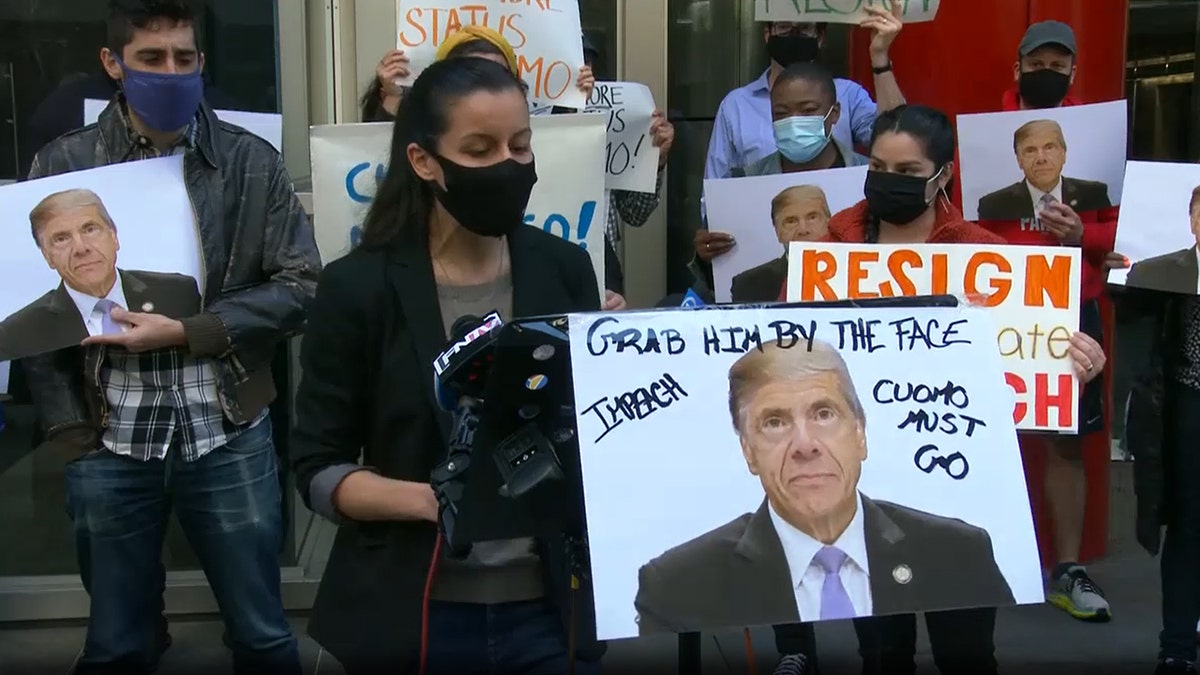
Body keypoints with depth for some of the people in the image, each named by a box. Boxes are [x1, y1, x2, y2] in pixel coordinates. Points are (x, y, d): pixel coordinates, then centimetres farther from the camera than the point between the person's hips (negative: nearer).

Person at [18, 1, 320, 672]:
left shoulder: (253, 162, 0)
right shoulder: (63, 165, 2)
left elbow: (302, 287, -4)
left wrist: (186, 332, -14)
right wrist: (68, 430, -3)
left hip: (229, 437, 0)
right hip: (109, 443, 1)